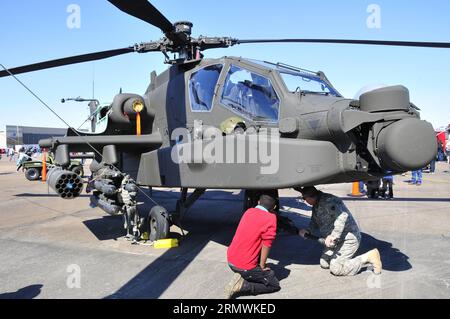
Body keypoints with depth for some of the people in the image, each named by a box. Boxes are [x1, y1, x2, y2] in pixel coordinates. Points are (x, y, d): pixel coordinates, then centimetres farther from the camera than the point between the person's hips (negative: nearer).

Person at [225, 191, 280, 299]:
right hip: (245, 267, -7)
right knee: (274, 285, 9)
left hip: (230, 260, 7)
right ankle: (242, 286, -6)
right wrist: (262, 267, -3)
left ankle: (241, 277, 9)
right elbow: (266, 245, -13)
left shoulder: (248, 211, 5)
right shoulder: (271, 218, -13)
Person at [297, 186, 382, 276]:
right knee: (324, 264, 9)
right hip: (337, 239, 10)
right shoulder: (316, 206, 8)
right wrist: (307, 231, -6)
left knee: (335, 268, -14)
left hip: (349, 238, -10)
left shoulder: (328, 201, -24)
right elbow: (314, 224, 14)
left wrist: (334, 235, -41)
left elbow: (342, 216, -38)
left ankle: (369, 257, -4)